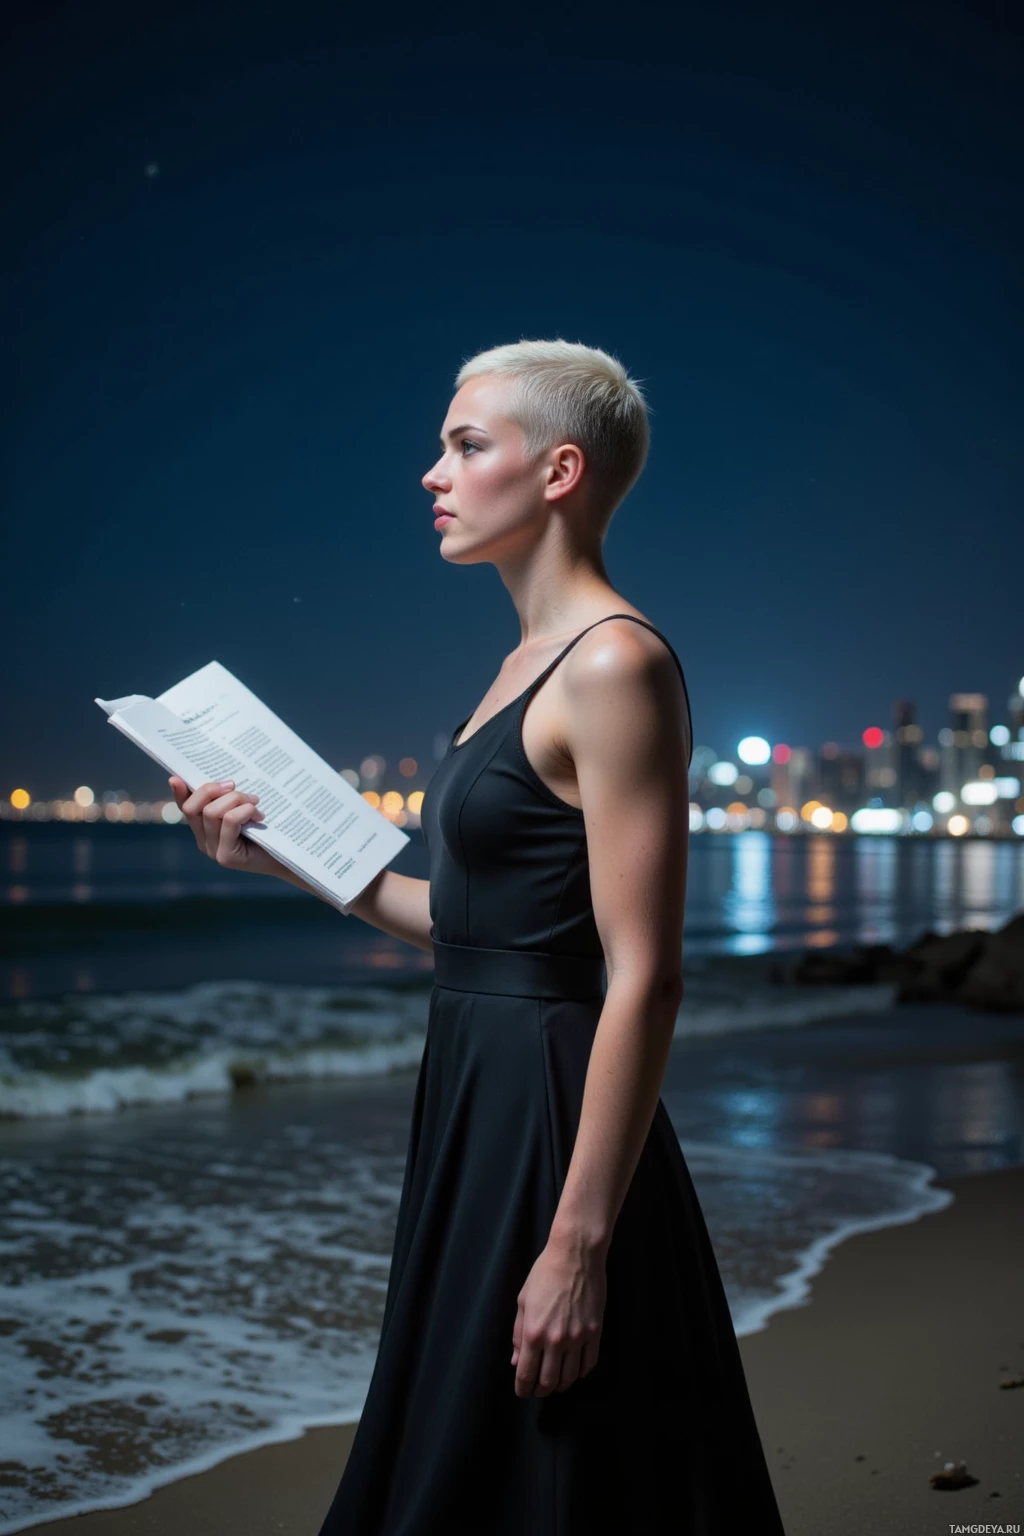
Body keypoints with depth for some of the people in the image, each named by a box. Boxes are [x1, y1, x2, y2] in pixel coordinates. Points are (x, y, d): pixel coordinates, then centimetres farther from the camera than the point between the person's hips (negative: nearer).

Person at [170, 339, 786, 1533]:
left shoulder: (615, 665, -16)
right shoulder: (529, 664, 13)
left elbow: (644, 979, -20)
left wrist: (578, 1244, -22)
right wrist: (284, 852, 15)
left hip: (554, 1130, -10)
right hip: (476, 1108, 10)